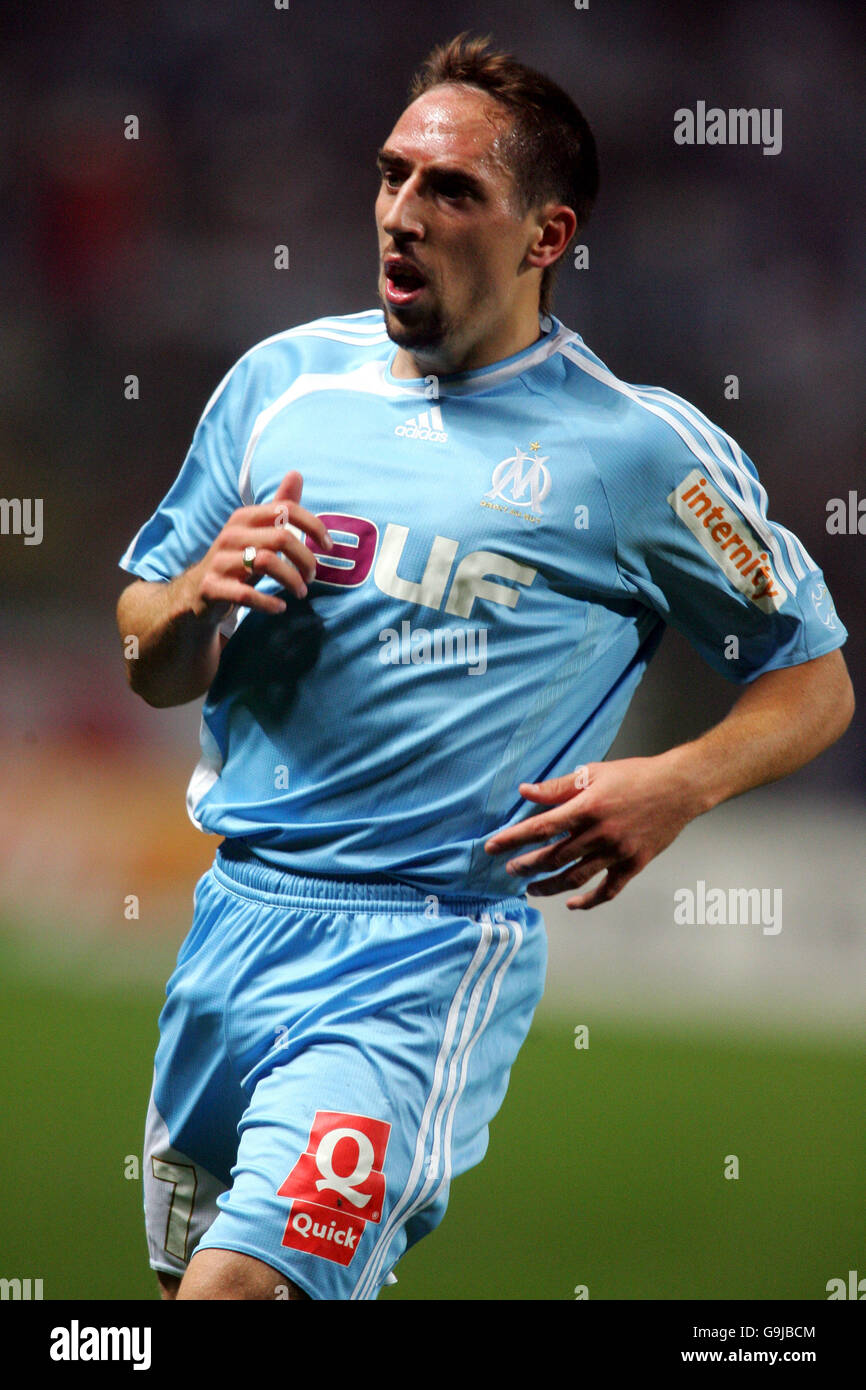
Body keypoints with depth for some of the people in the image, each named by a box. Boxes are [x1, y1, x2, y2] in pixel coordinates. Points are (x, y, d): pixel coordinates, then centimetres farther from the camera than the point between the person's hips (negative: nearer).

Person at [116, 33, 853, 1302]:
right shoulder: (286, 379, 9)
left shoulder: (643, 449, -2)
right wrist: (198, 599, -7)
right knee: (189, 1268, 15)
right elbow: (151, 667, 16)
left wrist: (678, 785, -13)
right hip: (238, 912, 5)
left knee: (241, 1284, -23)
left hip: (431, 950, -5)